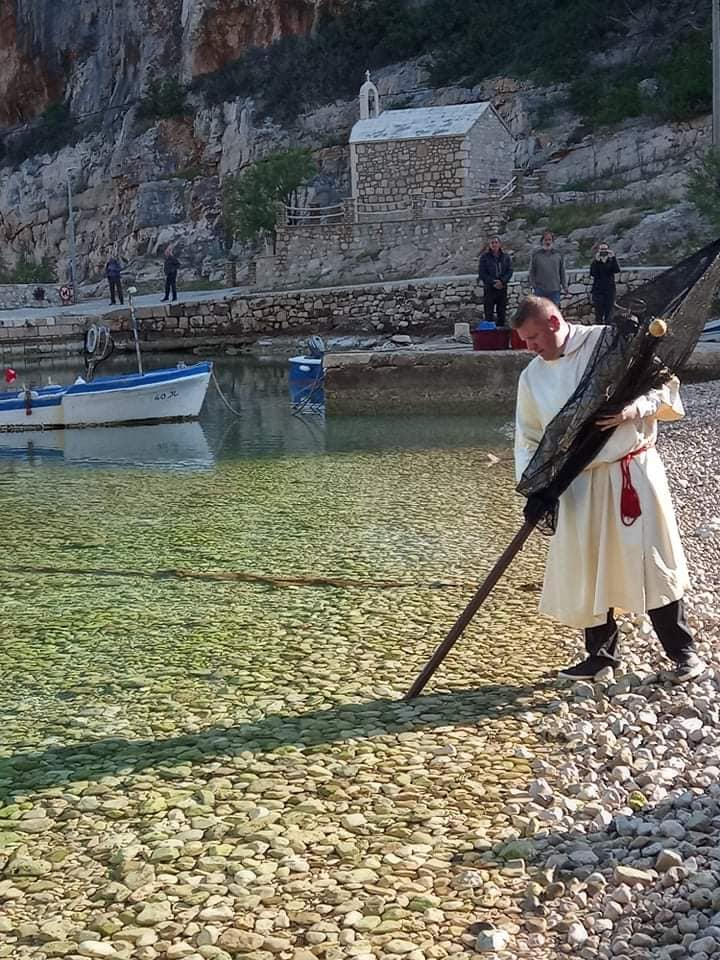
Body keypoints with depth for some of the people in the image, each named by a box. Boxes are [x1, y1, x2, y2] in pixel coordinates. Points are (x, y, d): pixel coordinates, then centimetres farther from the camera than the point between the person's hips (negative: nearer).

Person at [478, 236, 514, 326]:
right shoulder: (485, 257, 0)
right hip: (489, 288, -2)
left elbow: (510, 271, 2)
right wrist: (493, 282, -14)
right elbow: (481, 273, -4)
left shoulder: (506, 256, 7)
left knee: (502, 312, 6)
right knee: (489, 313, -4)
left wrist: (502, 281, -14)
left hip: (502, 287, 2)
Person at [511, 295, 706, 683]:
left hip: (634, 472, -4)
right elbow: (528, 440, 11)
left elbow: (665, 385, -3)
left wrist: (635, 409, -22)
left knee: (652, 562, -1)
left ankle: (683, 651, 12)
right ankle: (601, 653, 24)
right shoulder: (532, 377, 6)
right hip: (580, 485, 4)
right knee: (584, 570, 7)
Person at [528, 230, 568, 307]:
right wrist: (532, 286, -4)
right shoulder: (536, 255, 3)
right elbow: (532, 273, 4)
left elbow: (562, 273, 12)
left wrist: (564, 287, 7)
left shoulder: (559, 255, 9)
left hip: (555, 291, 2)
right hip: (540, 291, -2)